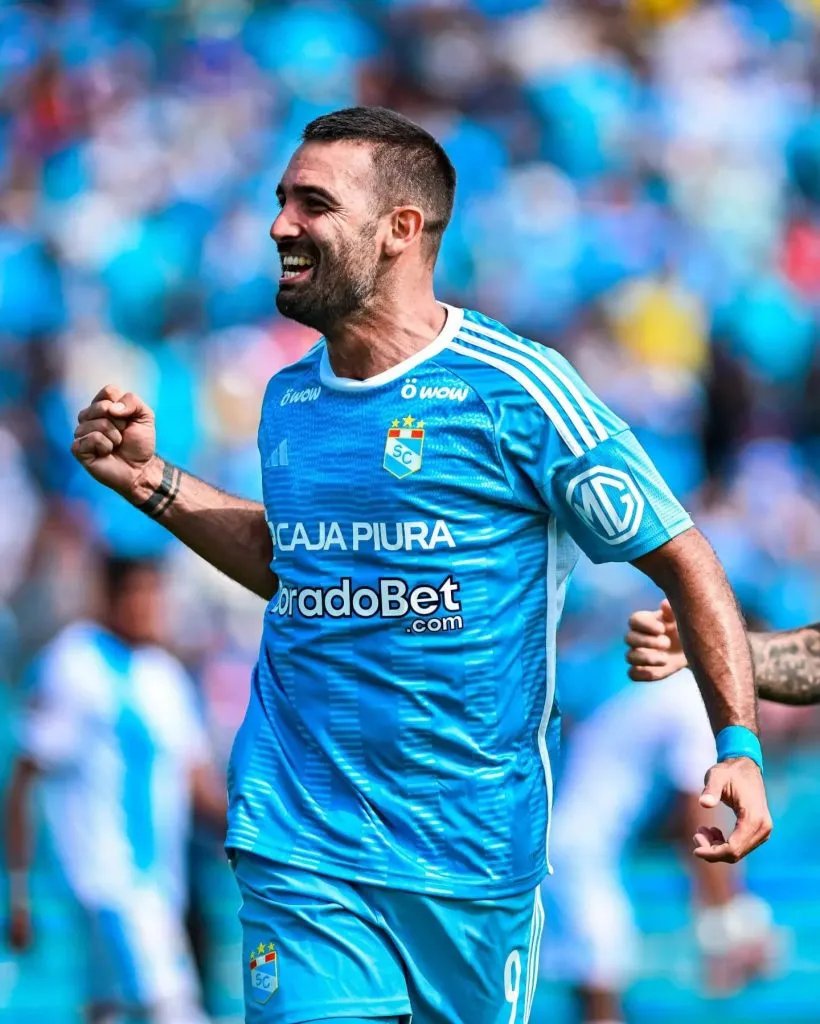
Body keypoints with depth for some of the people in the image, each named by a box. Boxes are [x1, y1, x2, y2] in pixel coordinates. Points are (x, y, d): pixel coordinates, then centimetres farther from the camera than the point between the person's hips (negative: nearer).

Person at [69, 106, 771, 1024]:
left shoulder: (515, 390, -9)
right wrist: (149, 480, 17)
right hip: (296, 837, 4)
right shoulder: (287, 399, 9)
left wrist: (738, 741, -16)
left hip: (473, 845, -3)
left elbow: (682, 561, -5)